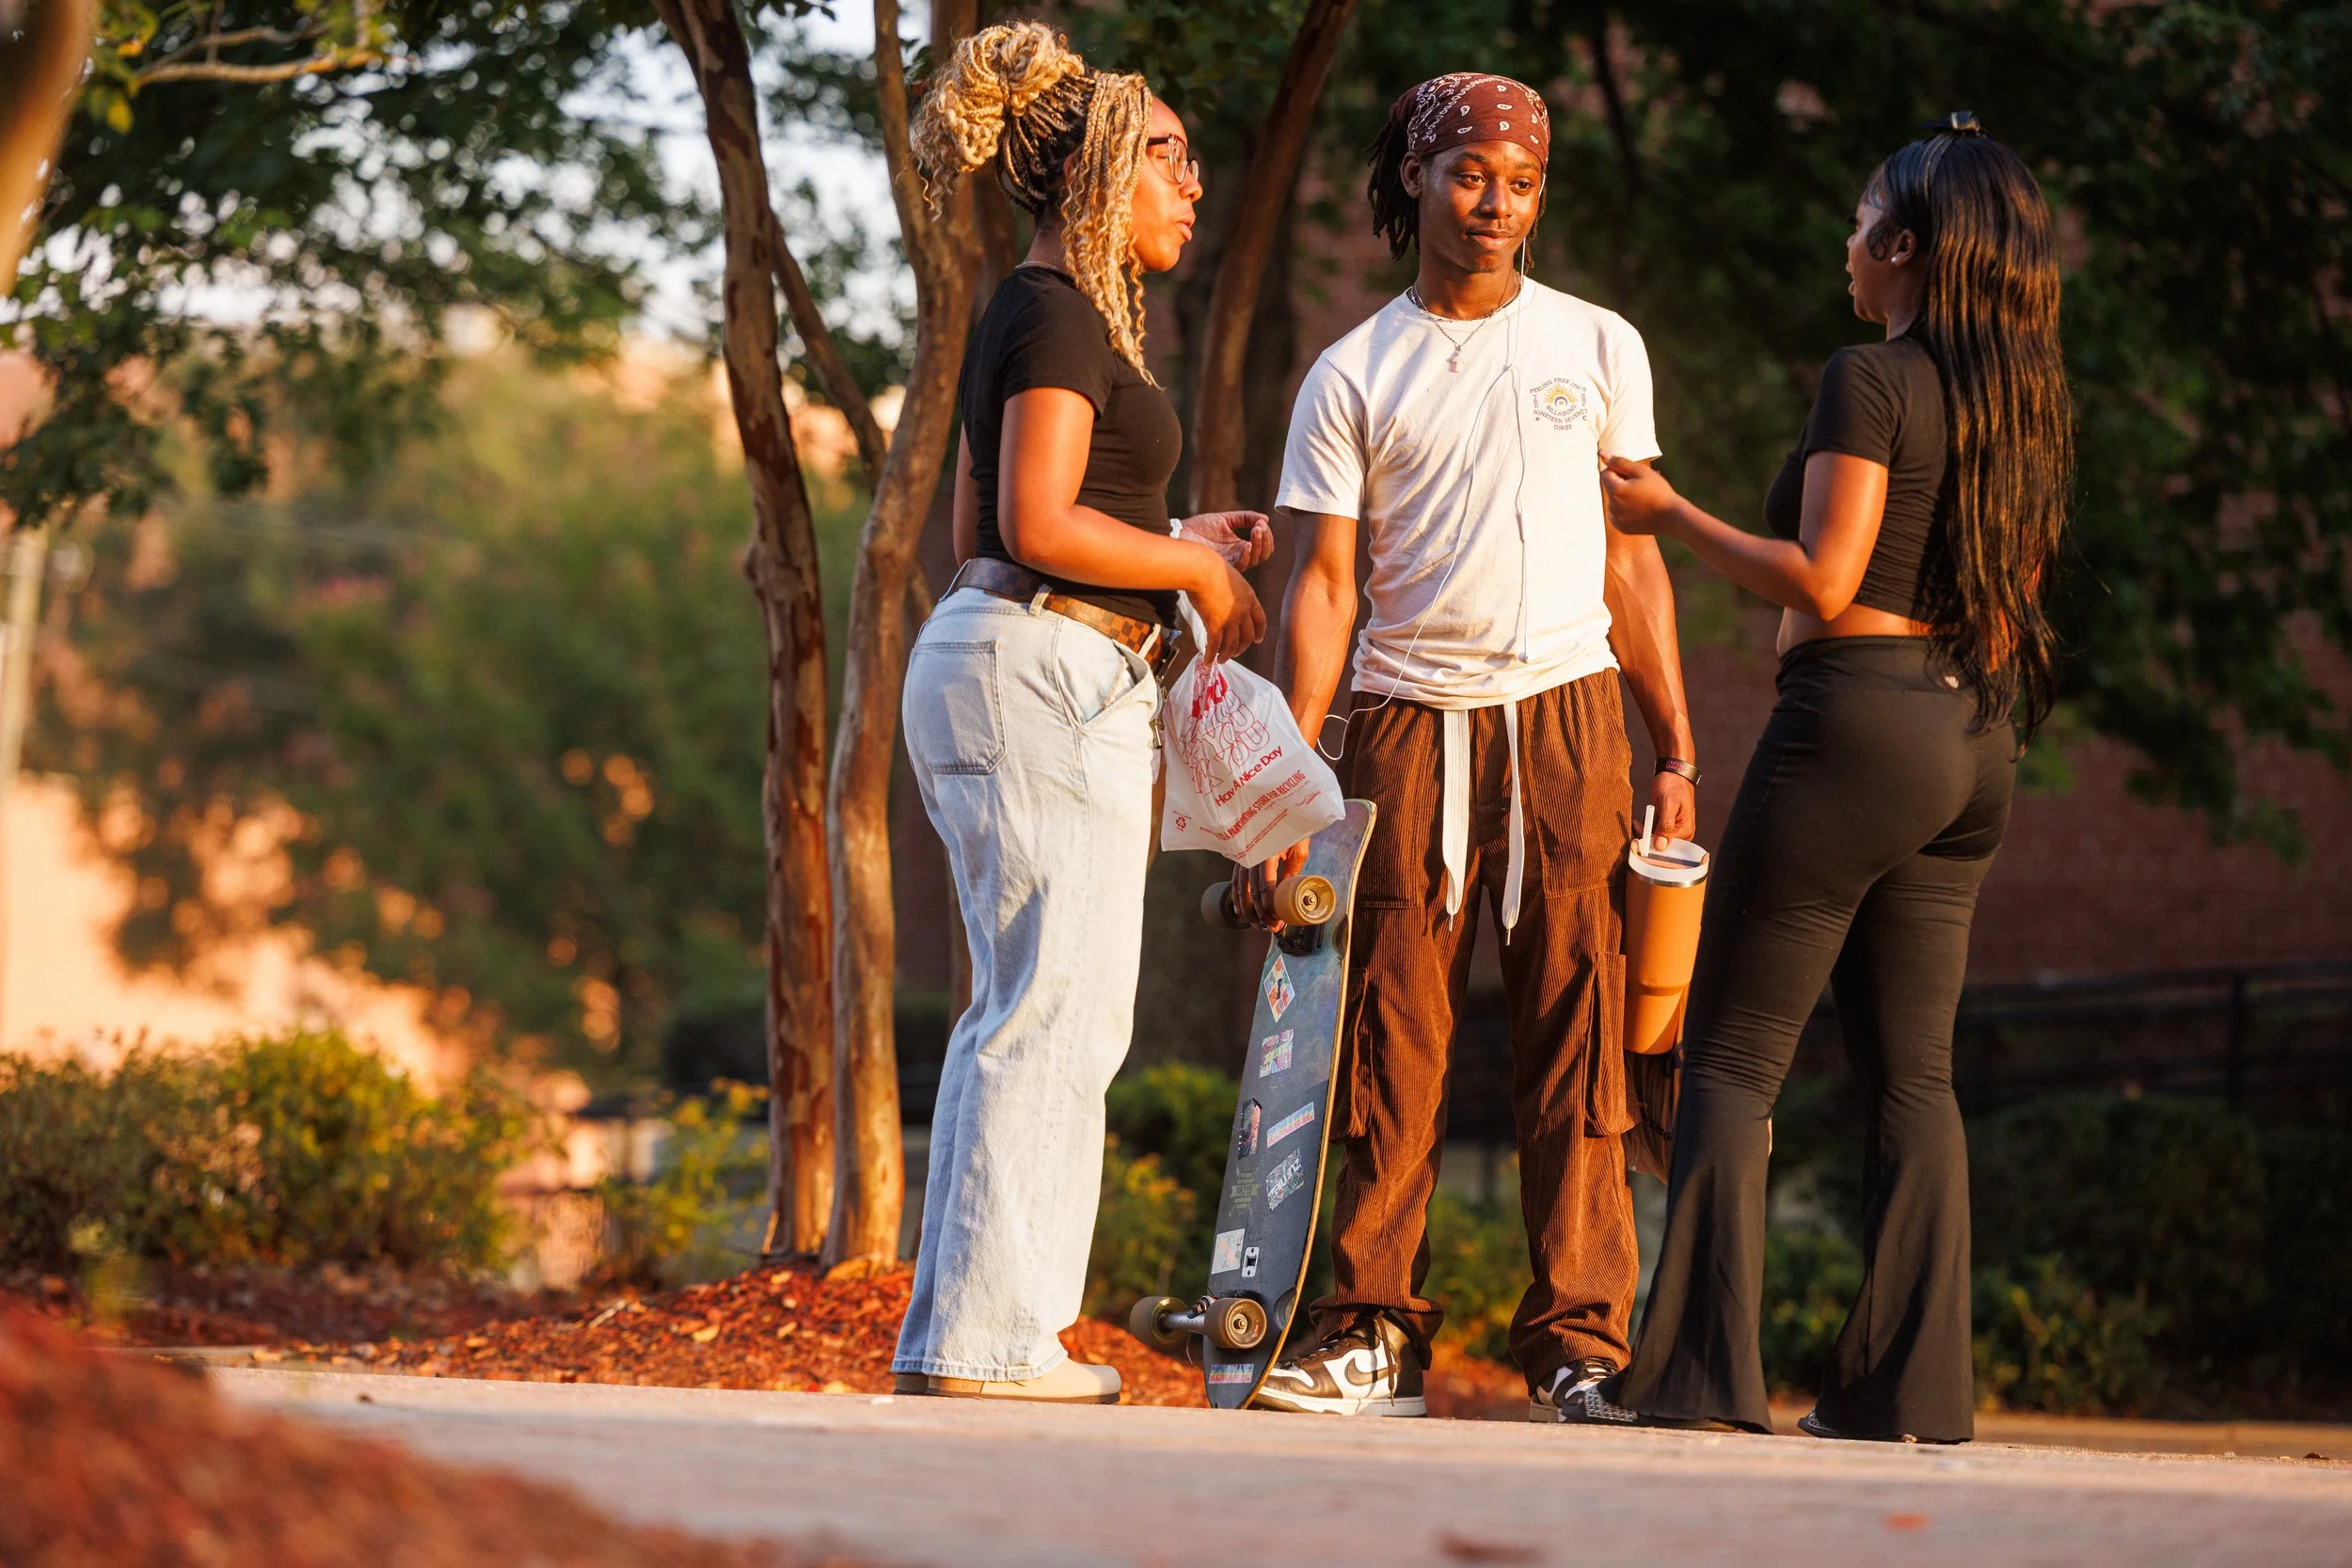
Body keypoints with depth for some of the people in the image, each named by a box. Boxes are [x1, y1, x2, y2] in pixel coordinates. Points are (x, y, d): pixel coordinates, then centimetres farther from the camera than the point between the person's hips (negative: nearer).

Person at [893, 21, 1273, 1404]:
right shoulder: (1060, 314, -10)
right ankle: (991, 1333, -8)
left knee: (1027, 1012, 13)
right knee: (1062, 1013, -9)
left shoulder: (1055, 313, 20)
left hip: (1016, 674, 11)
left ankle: (962, 1334, 15)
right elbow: (1039, 526, -19)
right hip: (1042, 676, -11)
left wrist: (1178, 544, 17)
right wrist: (1197, 572, -7)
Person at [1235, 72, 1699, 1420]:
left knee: (1576, 1036, -4)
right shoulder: (1353, 379, 7)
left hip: (1568, 719, 0)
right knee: (1392, 1039, -3)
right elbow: (1324, 586, 3)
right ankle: (1375, 1332, 2)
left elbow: (1632, 556, 12)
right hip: (1409, 727, 0)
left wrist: (1678, 750, 6)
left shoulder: (1598, 348, 10)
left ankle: (1580, 1338, -1)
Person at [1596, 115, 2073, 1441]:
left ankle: (1704, 1368, -7)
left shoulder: (1871, 379, -11)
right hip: (1974, 740, 8)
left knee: (1732, 1058, -2)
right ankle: (1914, 1383, 2)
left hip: (1859, 715, -7)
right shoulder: (2022, 399, 12)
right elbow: (2009, 600, 15)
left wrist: (1673, 514, -5)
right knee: (1913, 1072, 7)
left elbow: (1822, 581, -14)